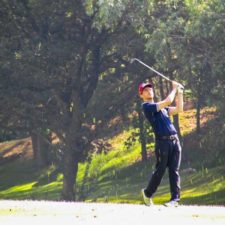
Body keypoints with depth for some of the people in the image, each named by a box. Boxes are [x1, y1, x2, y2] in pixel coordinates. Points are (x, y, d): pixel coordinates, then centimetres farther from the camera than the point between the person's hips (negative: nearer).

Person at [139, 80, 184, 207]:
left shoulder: (161, 107, 25)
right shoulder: (147, 106, -2)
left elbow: (179, 109, 21)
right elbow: (168, 101, -10)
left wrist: (179, 93, 16)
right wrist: (174, 89, 4)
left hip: (175, 140, 6)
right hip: (162, 141, -6)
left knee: (174, 170, -1)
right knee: (160, 170, -2)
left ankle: (175, 198, -3)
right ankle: (148, 193, 19)